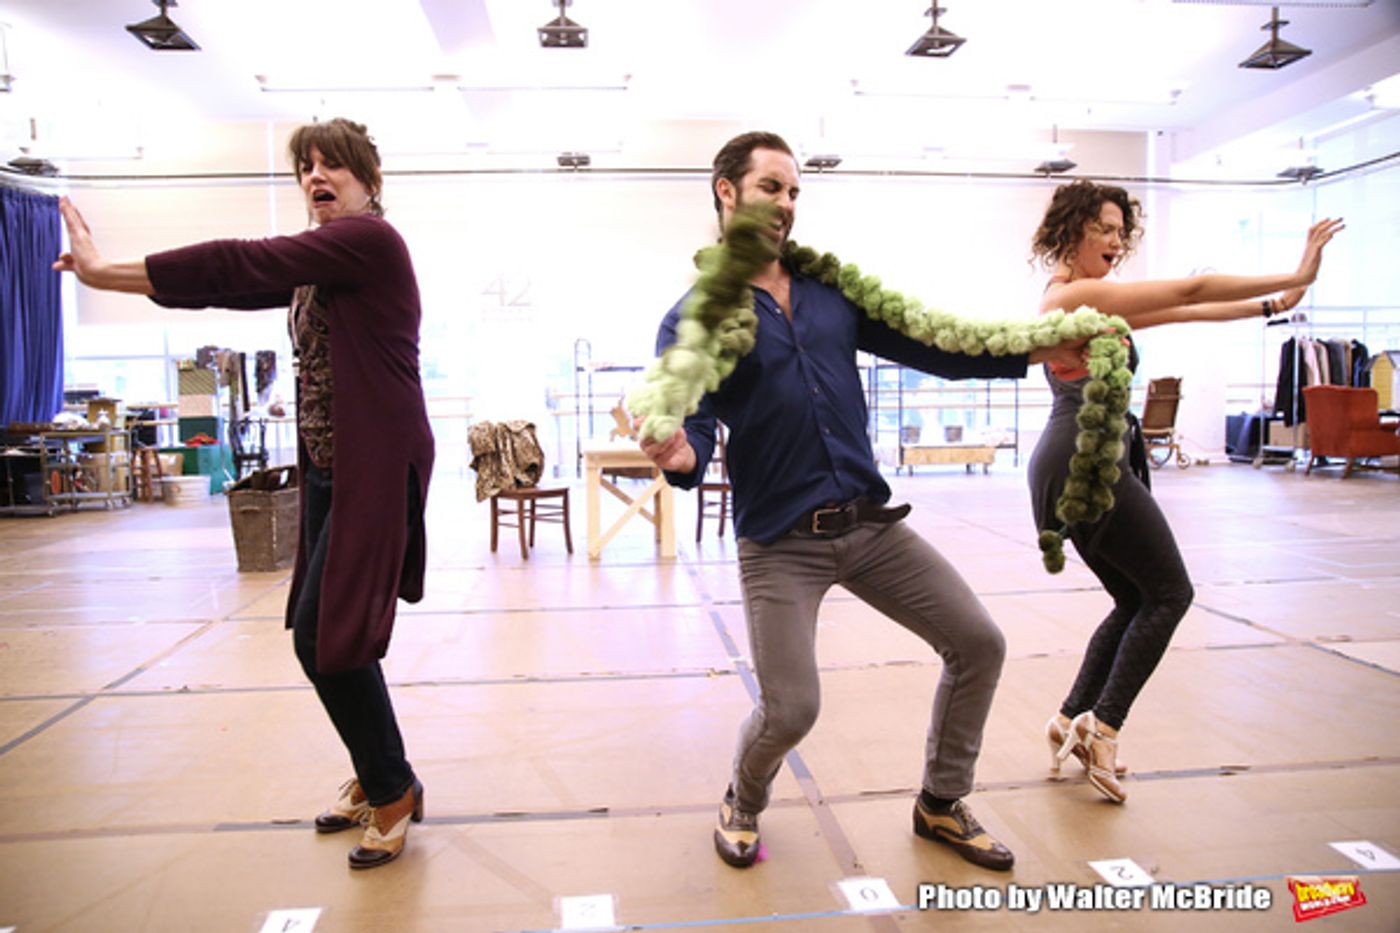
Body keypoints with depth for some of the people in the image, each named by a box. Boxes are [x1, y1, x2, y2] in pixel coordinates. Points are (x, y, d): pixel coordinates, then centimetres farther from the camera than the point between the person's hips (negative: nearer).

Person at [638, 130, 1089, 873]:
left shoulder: (832, 290, 9)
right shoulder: (694, 317, -4)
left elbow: (926, 345, 9)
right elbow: (690, 425, -13)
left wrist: (1033, 352, 0)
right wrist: (680, 457, -37)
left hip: (872, 523, 5)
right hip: (779, 542, -5)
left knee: (978, 645, 6)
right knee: (790, 710, -10)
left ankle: (941, 804, 30)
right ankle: (743, 804, 28)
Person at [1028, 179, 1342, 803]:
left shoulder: (1091, 301, 18)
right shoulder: (1080, 295, -11)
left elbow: (1181, 313, 20)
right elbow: (1191, 292, -10)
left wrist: (1270, 306, 18)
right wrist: (1294, 277, -2)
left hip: (1069, 468, 10)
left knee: (1136, 600, 17)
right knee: (1169, 592, 3)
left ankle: (1072, 720, 21)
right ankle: (1101, 726, 4)